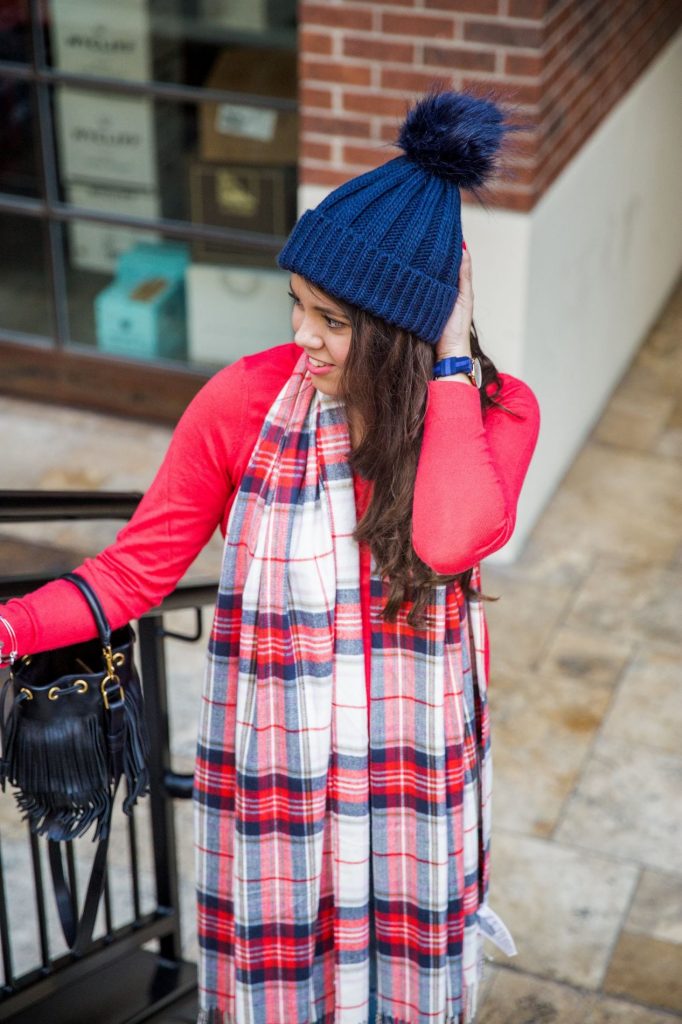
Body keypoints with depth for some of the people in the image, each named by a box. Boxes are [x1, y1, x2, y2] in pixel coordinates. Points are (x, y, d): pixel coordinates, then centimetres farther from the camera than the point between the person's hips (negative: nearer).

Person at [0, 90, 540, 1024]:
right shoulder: (245, 401, -14)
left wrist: (450, 359, -26)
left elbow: (450, 541, -33)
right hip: (271, 765, 0)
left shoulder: (496, 411, -12)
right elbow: (138, 566, -9)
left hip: (416, 771, 1)